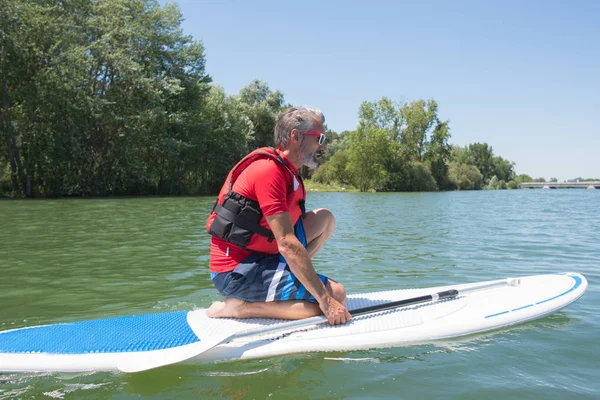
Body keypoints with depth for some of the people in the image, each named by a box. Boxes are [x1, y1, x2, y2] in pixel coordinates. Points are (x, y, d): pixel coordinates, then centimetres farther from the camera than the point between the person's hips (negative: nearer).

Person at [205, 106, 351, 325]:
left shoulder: (287, 171, 13)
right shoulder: (269, 170, -19)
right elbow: (287, 244, -25)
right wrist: (325, 300, -23)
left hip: (258, 258, 10)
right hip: (236, 274, -9)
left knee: (325, 218, 9)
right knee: (336, 294, -17)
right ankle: (241, 307, -11)